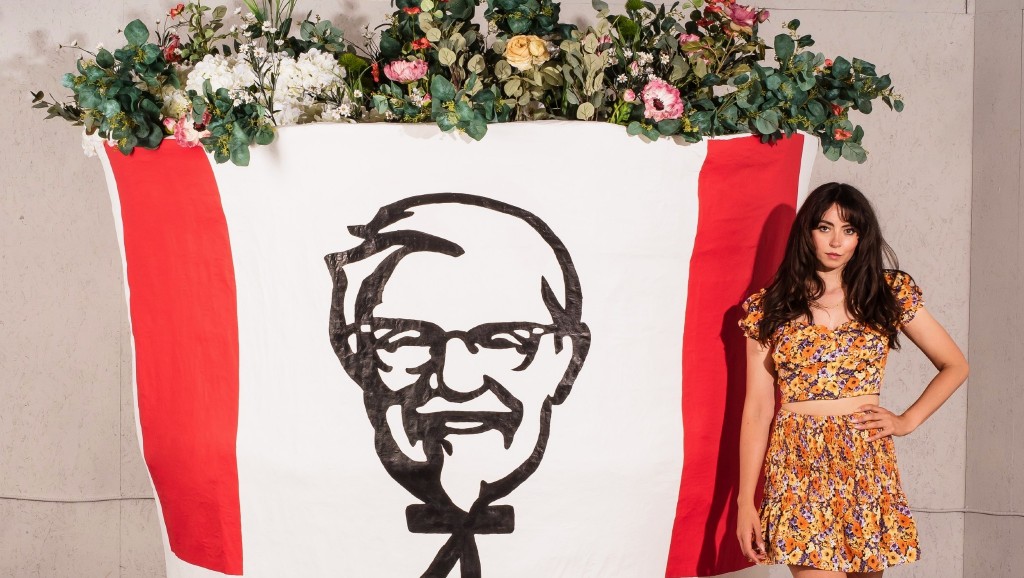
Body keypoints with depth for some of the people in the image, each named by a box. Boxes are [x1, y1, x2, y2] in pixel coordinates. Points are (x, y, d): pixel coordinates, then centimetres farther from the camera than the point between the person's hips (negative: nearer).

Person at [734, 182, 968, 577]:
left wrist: (908, 421, 2)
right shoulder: (769, 308, 3)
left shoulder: (889, 294, 6)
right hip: (798, 467, -2)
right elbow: (757, 410, 2)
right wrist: (745, 500, -1)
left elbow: (955, 366, 14)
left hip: (867, 463, 2)